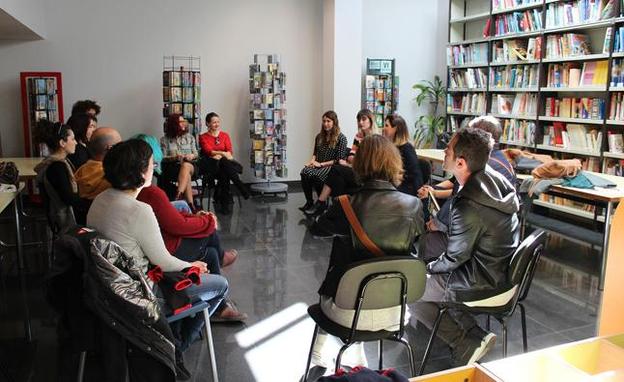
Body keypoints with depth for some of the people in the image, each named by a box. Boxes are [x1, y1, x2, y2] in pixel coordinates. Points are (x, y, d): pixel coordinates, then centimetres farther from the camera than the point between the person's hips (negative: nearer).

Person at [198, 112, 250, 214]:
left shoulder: (225, 135, 19)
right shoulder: (203, 137, 10)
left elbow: (230, 151, 4)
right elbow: (208, 151, -8)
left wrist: (218, 155, -17)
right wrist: (223, 153, -26)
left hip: (223, 163, 2)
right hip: (211, 164, -2)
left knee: (224, 173, -36)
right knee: (224, 162, -37)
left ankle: (224, 201, -36)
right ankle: (241, 188, -38)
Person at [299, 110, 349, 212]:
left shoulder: (341, 138, -4)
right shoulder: (319, 136, 15)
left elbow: (339, 160, -8)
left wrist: (321, 164, -13)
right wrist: (312, 161, 0)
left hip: (331, 167, -5)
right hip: (318, 165, 5)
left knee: (315, 175, -36)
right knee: (304, 172, -29)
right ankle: (309, 201, -13)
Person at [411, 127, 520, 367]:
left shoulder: (467, 208, -31)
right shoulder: (494, 178, -6)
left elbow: (454, 259, -17)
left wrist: (429, 267, 2)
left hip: (483, 281, -8)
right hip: (503, 267, 9)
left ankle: (468, 346, 8)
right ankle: (474, 334, 20)